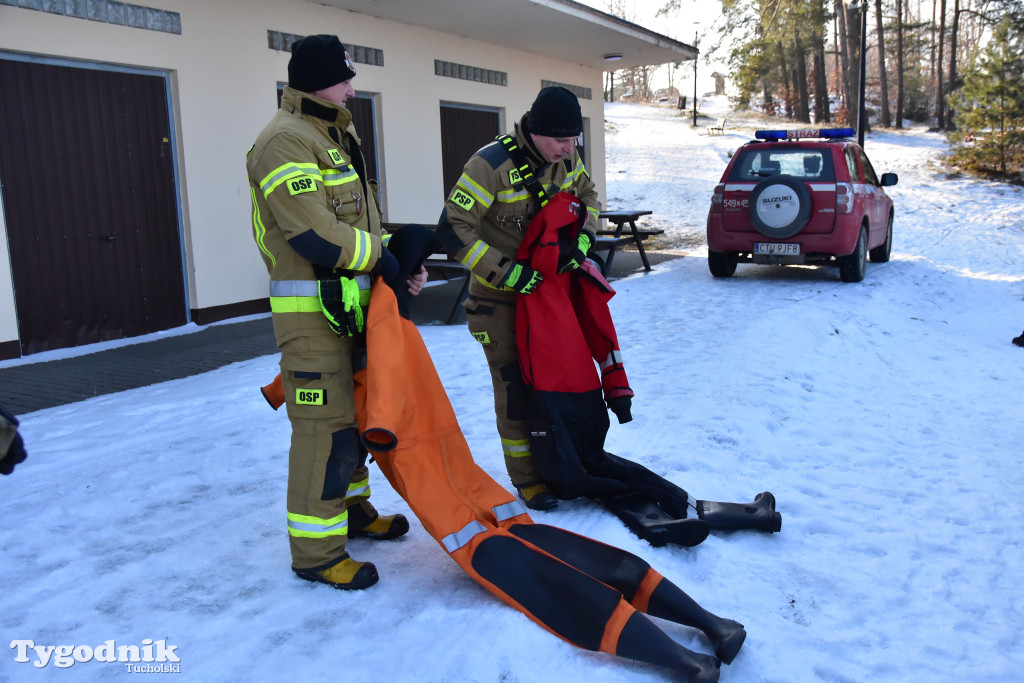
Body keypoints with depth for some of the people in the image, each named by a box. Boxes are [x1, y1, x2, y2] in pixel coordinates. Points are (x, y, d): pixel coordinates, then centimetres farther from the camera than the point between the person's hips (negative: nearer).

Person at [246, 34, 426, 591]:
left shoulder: (336, 136, 17)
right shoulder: (285, 141, -15)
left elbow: (357, 220, 18)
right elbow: (314, 232, -25)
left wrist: (398, 261, 3)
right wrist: (380, 259, -15)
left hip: (349, 305, 10)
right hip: (312, 313, -10)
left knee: (354, 414, 20)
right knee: (323, 425, -6)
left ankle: (352, 511, 37)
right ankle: (315, 552, 6)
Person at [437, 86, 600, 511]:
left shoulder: (565, 159, -5)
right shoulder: (492, 164, -26)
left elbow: (587, 193, 15)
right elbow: (452, 231, -27)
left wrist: (583, 237, -3)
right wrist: (505, 271, -28)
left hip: (547, 282, 7)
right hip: (500, 296, -6)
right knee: (515, 385, -3)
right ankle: (527, 478, 11)